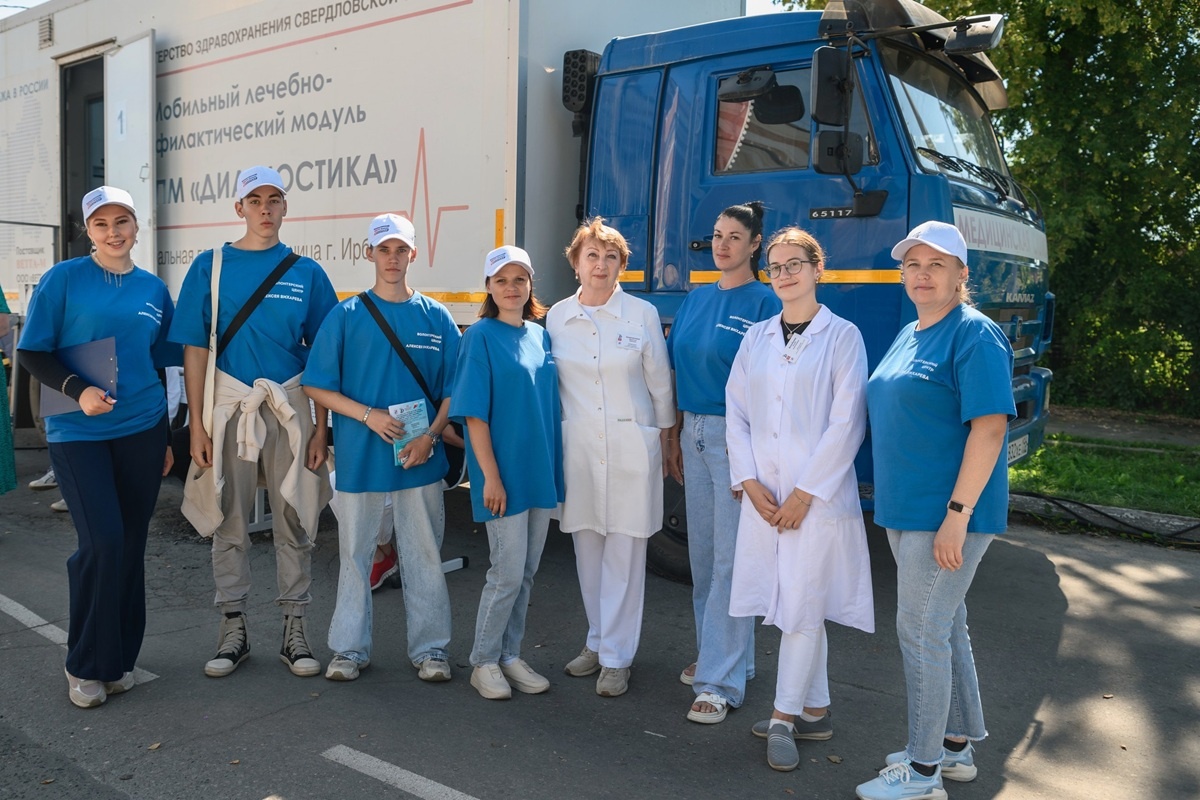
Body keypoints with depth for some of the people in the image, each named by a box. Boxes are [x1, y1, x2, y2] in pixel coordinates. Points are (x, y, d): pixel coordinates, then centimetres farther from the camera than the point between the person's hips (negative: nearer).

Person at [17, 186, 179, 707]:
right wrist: (78, 390, -20)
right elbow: (32, 353, -2)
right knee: (102, 542, -12)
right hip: (77, 432, -3)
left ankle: (118, 660, 22)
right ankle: (86, 665, 8)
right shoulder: (63, 279, -2)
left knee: (131, 545, 7)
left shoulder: (154, 290, 9)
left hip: (141, 430, 4)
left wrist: (164, 439, 16)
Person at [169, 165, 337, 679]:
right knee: (229, 523, 8)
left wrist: (321, 425, -3)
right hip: (229, 405, 0)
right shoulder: (210, 265, 4)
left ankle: (294, 631, 17)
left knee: (294, 522, 5)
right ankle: (232, 630, 21)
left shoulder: (307, 272, 4)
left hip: (291, 407, 0)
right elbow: (195, 349, 2)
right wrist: (197, 423, -5)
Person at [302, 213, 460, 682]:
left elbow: (453, 389, 5)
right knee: (355, 554, 9)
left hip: (420, 458, 1)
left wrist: (430, 436, -10)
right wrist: (368, 415, -12)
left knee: (424, 555, 7)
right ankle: (350, 648, 23)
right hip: (360, 457, 0)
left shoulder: (436, 317, 5)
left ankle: (430, 648, 20)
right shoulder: (346, 316, 2)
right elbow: (316, 386, 0)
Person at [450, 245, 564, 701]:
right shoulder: (481, 336, -7)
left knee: (526, 573, 12)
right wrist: (490, 474, -15)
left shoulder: (541, 336, 9)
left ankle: (509, 655, 26)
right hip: (504, 473, -6)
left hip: (541, 471, 6)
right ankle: (484, 662, 16)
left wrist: (555, 468, 10)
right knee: (507, 572, -2)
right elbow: (474, 412, -11)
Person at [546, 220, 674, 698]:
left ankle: (615, 657, 11)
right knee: (587, 548, 10)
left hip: (631, 446, -2)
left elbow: (660, 382, 5)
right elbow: (549, 382, 11)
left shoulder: (643, 315, -1)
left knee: (624, 552, 1)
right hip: (577, 446, 3)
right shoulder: (556, 317, 4)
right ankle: (598, 641, 27)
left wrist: (665, 438, 7)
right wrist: (553, 439, 11)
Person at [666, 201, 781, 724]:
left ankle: (721, 681, 4)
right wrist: (673, 437, 13)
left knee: (729, 557, -4)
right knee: (702, 549, 15)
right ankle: (717, 653, 31)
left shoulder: (764, 303, -8)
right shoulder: (696, 300, 12)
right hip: (693, 432, 7)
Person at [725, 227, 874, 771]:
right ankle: (815, 711, 26)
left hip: (818, 495, -4)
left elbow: (847, 423, -9)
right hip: (762, 494, 4)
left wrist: (805, 492, -12)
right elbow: (735, 412, 8)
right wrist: (749, 482, -3)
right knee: (795, 606, 11)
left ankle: (784, 720, 13)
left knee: (802, 607, -1)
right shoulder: (756, 338, 11)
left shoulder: (842, 336, -3)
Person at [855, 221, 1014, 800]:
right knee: (946, 627, 18)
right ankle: (957, 746, 33)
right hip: (906, 510, 9)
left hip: (945, 515, -9)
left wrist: (957, 513, -24)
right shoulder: (908, 334, 14)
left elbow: (989, 426, -20)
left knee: (921, 632, -3)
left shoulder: (975, 335, -13)